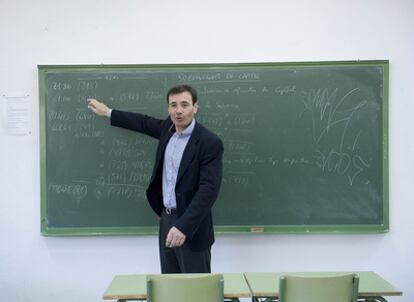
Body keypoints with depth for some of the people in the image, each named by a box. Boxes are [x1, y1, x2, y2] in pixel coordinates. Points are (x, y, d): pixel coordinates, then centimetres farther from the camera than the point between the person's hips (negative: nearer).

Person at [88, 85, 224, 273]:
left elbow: (208, 189, -24)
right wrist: (107, 112, 31)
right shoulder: (169, 128, 4)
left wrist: (183, 226, -31)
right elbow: (145, 123, 24)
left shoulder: (210, 142, -18)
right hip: (166, 218, 7)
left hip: (191, 226, -7)